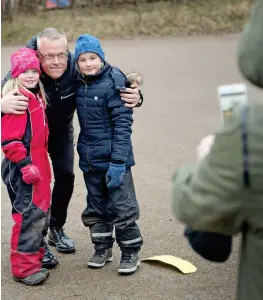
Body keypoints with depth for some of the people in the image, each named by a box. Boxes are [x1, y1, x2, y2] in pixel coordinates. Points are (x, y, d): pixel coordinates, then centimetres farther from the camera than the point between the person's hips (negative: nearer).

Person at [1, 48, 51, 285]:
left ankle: (36, 254, 33)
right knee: (29, 215, -8)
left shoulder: (36, 97, 13)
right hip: (23, 168, -10)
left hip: (38, 164, 10)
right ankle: (24, 267, -1)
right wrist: (25, 165, -24)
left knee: (42, 211, 18)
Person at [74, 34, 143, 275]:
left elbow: (123, 124, -17)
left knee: (122, 207, 1)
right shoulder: (79, 84, 6)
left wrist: (118, 161, -20)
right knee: (96, 208, 16)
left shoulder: (114, 82, -14)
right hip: (90, 160, 7)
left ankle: (130, 253, 17)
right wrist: (83, 154, 12)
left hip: (114, 158, -6)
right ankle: (103, 248, 32)